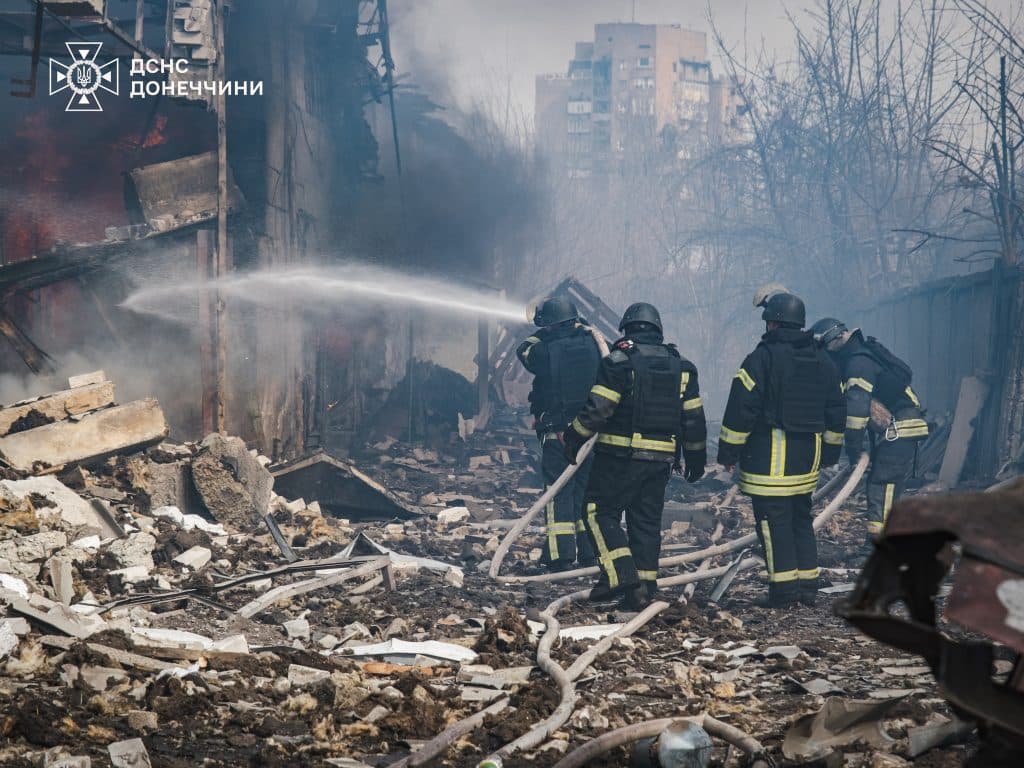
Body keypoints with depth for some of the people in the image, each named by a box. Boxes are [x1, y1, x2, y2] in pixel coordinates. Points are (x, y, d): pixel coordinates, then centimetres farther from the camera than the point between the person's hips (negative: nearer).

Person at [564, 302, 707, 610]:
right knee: (646, 522, 10)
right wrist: (696, 457, 22)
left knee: (601, 512, 3)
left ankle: (621, 575, -12)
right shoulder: (681, 367, 10)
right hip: (661, 458, 5)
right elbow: (693, 418, 12)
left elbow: (597, 409, -13)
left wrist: (574, 438, -1)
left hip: (620, 456, -5)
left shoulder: (619, 361, -7)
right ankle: (644, 589, 8)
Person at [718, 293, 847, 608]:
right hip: (807, 459, 7)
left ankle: (783, 588, -5)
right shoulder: (822, 360, 11)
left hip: (769, 457, -7)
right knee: (801, 518, 16)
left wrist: (728, 452, -5)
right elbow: (836, 411, 17)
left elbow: (741, 409, -13)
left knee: (774, 521, -3)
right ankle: (807, 584, 17)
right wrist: (829, 453, 25)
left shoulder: (762, 358, -10)